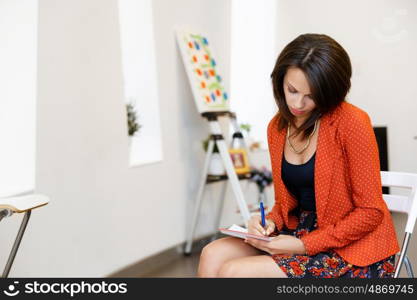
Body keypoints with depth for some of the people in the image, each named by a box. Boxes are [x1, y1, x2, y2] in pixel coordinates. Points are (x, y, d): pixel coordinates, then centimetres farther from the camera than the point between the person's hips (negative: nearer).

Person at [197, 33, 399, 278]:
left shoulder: (351, 123, -16)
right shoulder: (277, 128, 6)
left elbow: (371, 211, -13)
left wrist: (305, 245, -17)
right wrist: (270, 222, -6)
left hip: (353, 251, -6)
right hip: (300, 231, 7)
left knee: (232, 272, -21)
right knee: (213, 255, -13)